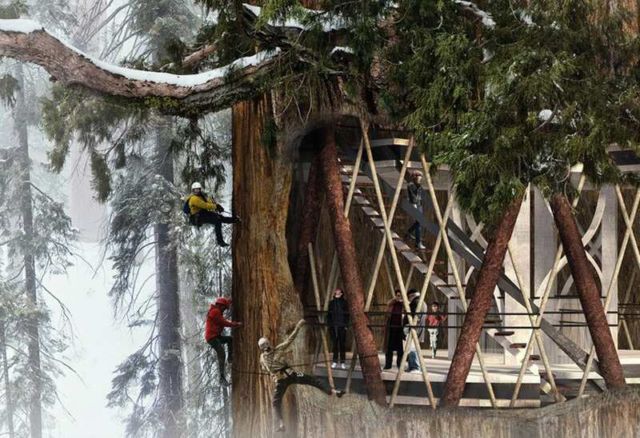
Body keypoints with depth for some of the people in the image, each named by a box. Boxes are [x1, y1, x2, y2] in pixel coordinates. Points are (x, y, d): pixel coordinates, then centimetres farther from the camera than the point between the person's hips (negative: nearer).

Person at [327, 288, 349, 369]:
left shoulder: (344, 302, 2)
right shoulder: (331, 303, 10)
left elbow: (347, 314, 1)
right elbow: (329, 314, 12)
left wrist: (346, 325, -7)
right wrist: (328, 324, 3)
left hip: (341, 326, -3)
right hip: (333, 326, 3)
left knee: (342, 343, -1)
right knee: (334, 343, 5)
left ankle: (342, 362, 3)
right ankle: (335, 361, 10)